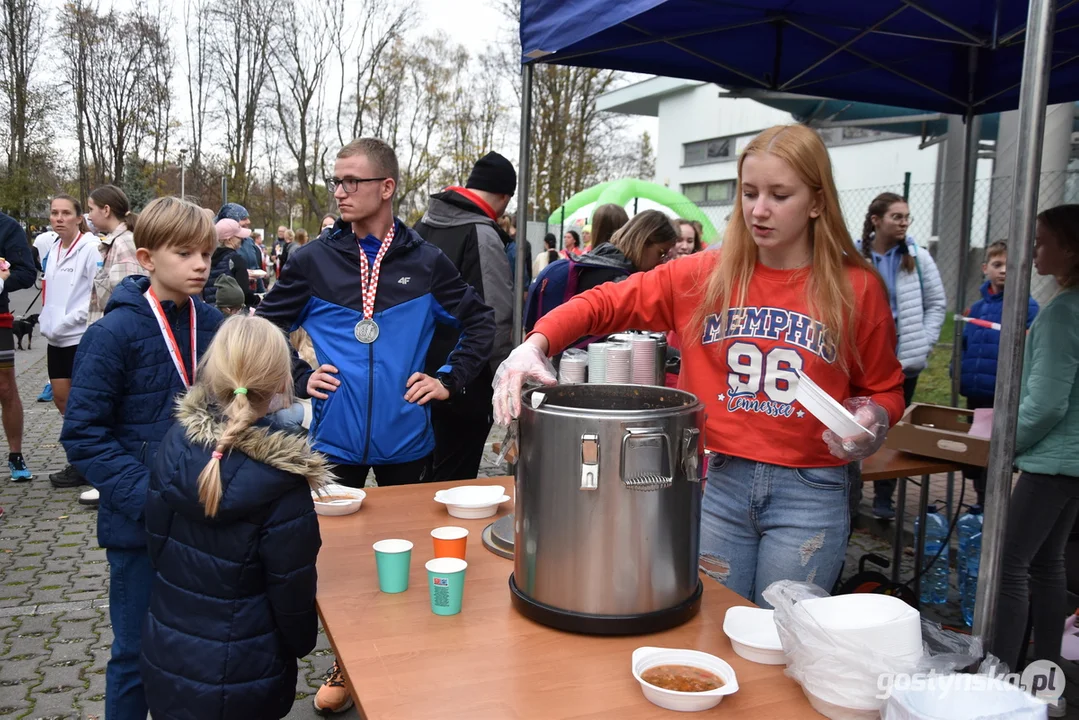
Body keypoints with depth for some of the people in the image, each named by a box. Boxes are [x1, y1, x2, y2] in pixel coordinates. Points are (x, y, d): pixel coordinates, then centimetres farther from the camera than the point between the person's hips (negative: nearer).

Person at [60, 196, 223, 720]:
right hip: (139, 521, -4)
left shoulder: (212, 324, 0)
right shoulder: (115, 333, -14)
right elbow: (84, 435, -13)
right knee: (137, 651, 11)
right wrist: (146, 496, -21)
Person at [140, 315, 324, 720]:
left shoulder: (175, 443, -13)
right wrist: (303, 643, 3)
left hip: (165, 660, 4)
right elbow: (292, 588, -17)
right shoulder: (280, 481, -26)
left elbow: (157, 545, -1)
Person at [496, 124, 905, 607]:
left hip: (810, 494, -1)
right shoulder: (706, 275, 0)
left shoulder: (857, 288, -3)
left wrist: (873, 419, -13)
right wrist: (536, 345, -20)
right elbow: (605, 302, -4)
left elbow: (885, 390, 9)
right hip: (720, 481, 2)